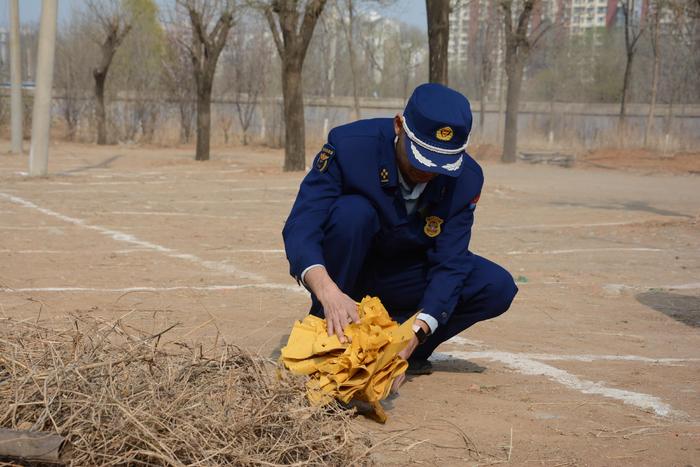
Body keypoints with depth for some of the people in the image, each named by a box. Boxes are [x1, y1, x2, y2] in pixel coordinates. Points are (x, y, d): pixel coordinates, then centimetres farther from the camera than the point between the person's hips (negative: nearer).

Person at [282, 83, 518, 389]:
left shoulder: (466, 179, -18)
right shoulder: (350, 146, -27)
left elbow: (449, 264, -21)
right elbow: (301, 227, -34)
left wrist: (416, 331, -37)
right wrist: (328, 291, -53)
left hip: (402, 280, 3)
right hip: (347, 275, -3)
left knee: (498, 287, -18)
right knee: (353, 211, -34)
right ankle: (327, 340, -19)